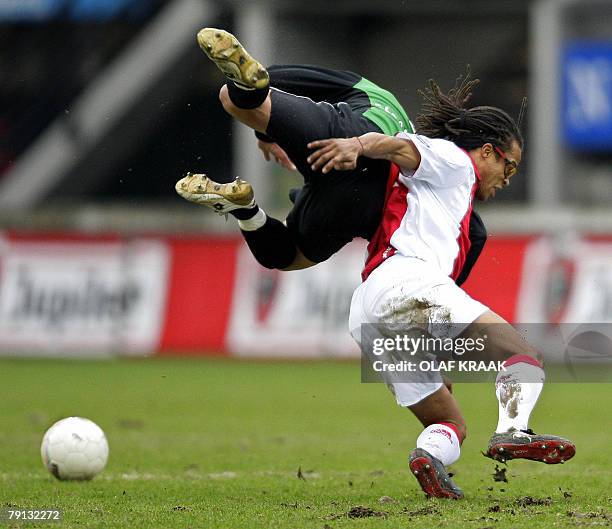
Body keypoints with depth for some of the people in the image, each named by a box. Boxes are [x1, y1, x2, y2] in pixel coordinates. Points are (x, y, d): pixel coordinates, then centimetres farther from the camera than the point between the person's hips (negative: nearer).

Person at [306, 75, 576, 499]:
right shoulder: (454, 159, 14)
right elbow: (402, 148, -4)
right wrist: (357, 145, -19)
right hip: (405, 282, -9)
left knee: (452, 427, 10)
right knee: (525, 357, -18)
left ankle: (430, 454, -23)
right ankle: (513, 431, -45)